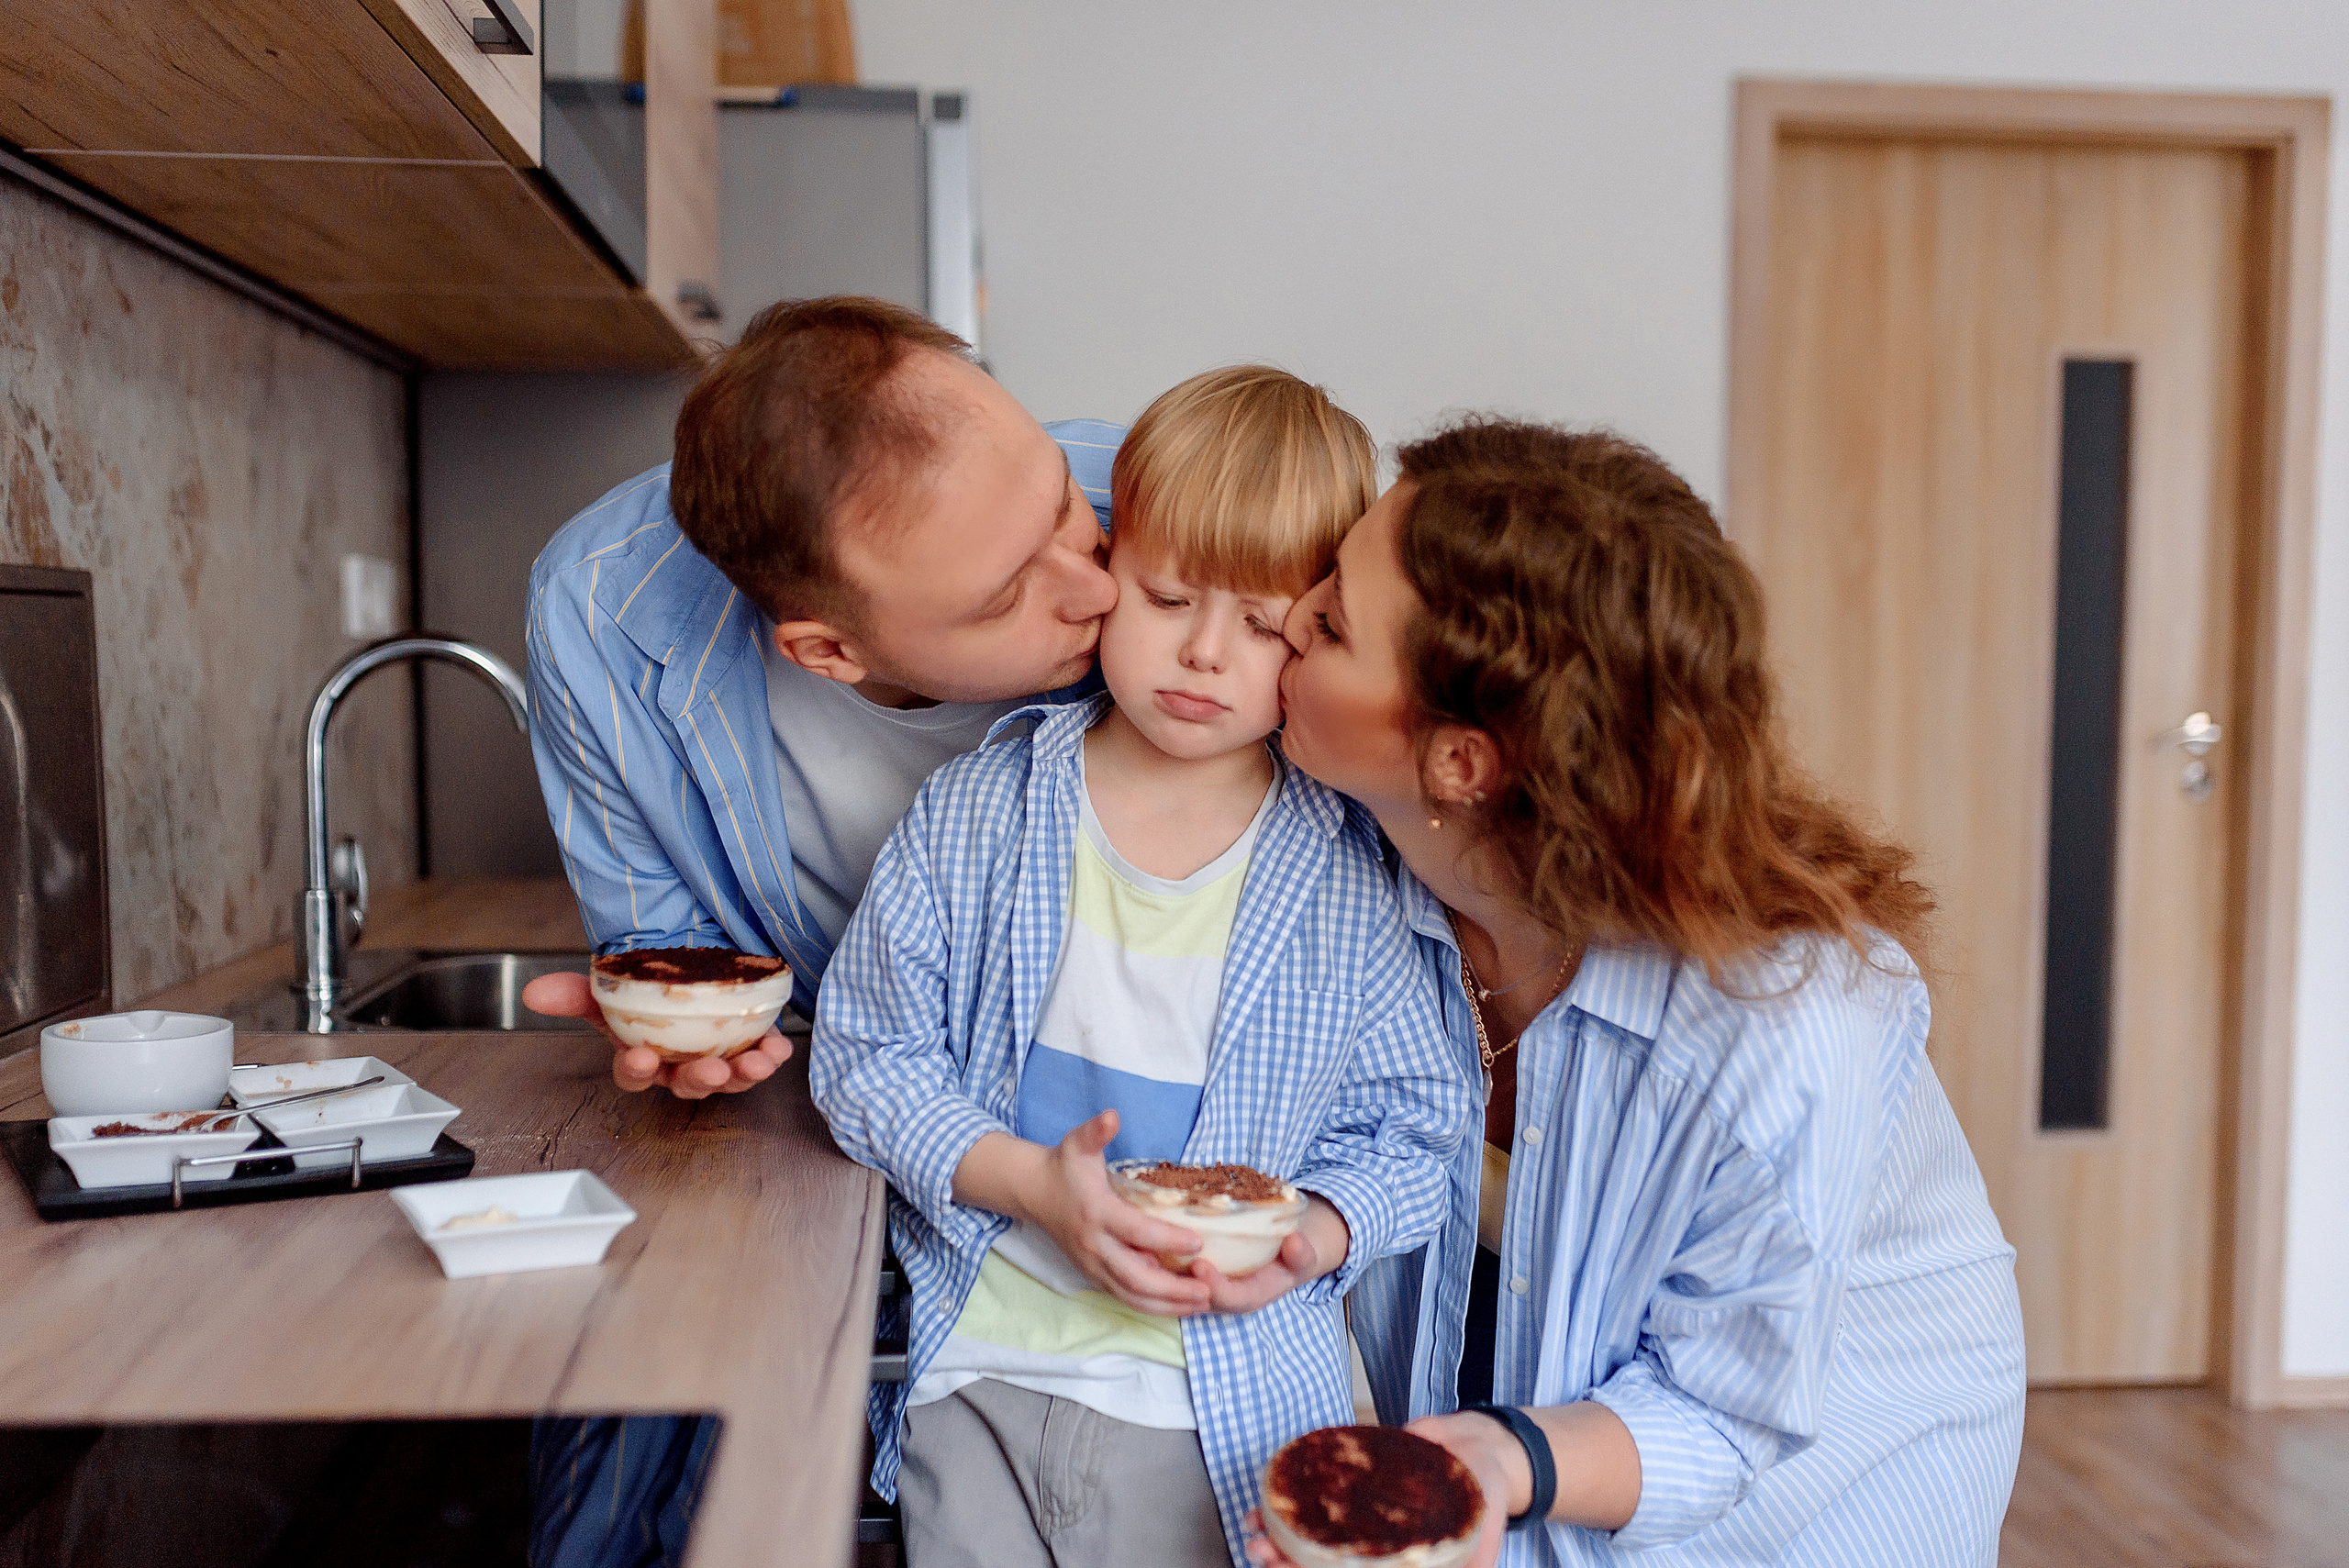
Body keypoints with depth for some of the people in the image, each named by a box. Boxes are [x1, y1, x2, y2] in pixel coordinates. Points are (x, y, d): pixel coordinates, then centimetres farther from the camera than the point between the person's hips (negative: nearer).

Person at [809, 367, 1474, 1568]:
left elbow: (1409, 1128, 0)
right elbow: (866, 1050, -4)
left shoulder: (1353, 879, -8)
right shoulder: (972, 817, -6)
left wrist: (1314, 1233, -19)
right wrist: (1029, 1181, -17)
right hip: (977, 1369, 1)